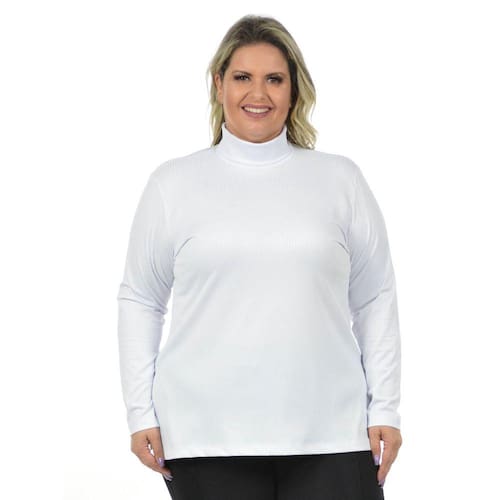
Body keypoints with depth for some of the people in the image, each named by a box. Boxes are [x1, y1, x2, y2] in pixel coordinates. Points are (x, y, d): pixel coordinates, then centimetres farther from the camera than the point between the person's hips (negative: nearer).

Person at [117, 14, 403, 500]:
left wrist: (385, 409, 3)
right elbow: (139, 301, 9)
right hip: (207, 436, 0)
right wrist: (141, 413, 3)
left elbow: (375, 300, 9)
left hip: (329, 434, 0)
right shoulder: (172, 183, 7)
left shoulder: (341, 180, 8)